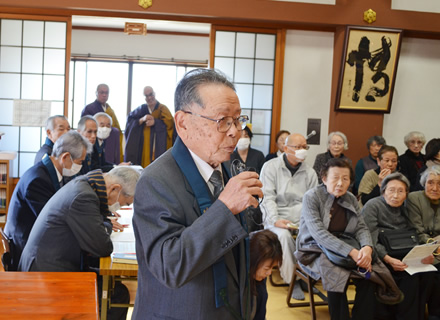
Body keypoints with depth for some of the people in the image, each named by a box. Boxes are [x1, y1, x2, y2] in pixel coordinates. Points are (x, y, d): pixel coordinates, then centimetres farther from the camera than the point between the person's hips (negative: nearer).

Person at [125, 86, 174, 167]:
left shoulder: (163, 109, 3)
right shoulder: (141, 109, 12)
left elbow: (170, 124, -10)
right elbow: (130, 121, 3)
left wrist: (155, 122, -17)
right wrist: (142, 119, -13)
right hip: (143, 147, 3)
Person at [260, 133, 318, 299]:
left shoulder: (309, 172, 14)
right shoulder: (271, 167, 3)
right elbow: (267, 197, -6)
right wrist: (275, 220, -21)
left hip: (301, 216, 3)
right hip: (276, 215, -3)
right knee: (283, 235, -35)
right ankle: (292, 280, -22)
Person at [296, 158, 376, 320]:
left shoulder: (351, 199, 8)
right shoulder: (311, 197, -11)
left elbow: (361, 228, 4)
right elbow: (319, 233, -22)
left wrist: (367, 247, -21)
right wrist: (351, 252, -31)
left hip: (343, 249, 5)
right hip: (314, 250, -5)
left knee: (369, 270, -21)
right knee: (337, 274, -33)